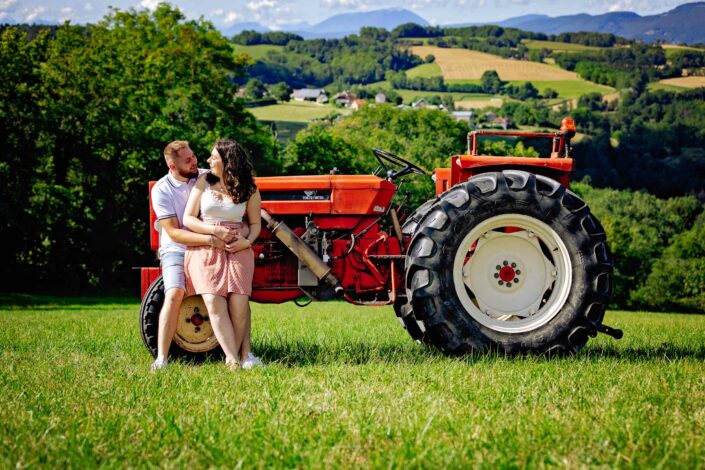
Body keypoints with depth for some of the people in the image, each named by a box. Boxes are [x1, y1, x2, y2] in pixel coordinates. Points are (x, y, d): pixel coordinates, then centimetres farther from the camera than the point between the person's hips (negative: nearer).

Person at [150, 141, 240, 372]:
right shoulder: (161, 190, -9)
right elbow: (174, 232, -16)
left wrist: (222, 230, -25)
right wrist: (211, 239, -28)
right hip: (177, 250, -3)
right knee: (174, 293, -27)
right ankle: (162, 358, -24)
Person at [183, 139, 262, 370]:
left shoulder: (249, 190, 5)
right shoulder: (204, 181, 5)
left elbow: (255, 224, 14)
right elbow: (188, 219, 3)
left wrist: (247, 241, -7)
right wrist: (216, 230, -11)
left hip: (237, 249, 0)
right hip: (204, 249, 0)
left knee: (239, 303, -16)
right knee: (214, 303, -16)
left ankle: (242, 354, -1)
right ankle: (233, 359, -17)